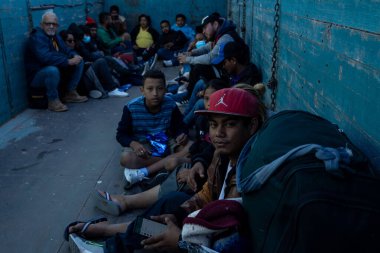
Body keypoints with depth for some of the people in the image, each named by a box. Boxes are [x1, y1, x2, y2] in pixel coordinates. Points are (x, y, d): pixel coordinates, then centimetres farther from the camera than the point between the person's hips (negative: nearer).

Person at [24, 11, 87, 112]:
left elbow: (65, 50, 12)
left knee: (79, 61, 2)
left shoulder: (55, 36, 9)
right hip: (37, 76, -9)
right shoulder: (37, 37, -20)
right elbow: (46, 58, -34)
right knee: (53, 70, -41)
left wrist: (75, 56, -13)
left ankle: (70, 93, 5)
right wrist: (68, 61, -32)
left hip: (57, 70, 9)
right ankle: (53, 100, -18)